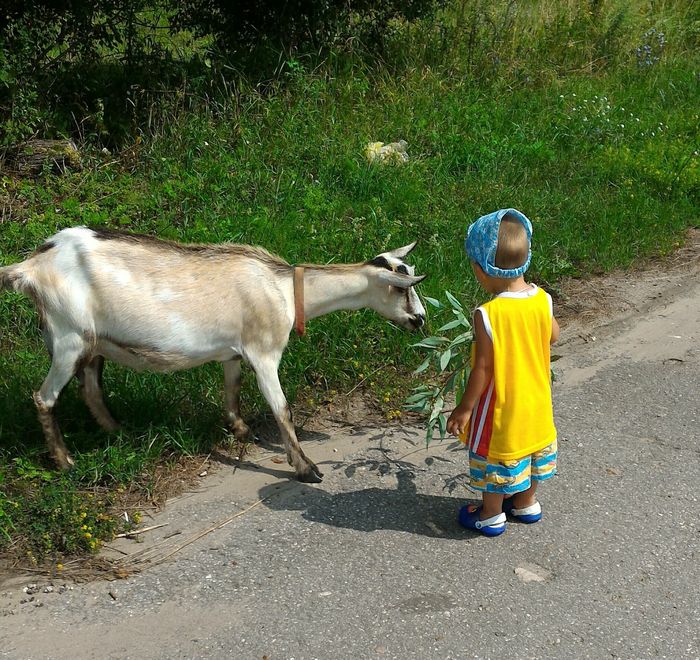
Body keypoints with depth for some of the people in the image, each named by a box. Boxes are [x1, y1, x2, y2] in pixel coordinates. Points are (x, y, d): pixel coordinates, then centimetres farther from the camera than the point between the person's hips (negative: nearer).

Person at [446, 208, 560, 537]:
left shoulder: (488, 315, -30)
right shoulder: (542, 299, -12)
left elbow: (482, 368, -24)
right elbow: (553, 336, 6)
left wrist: (465, 408, -13)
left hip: (501, 405, -6)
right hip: (535, 400, 6)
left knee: (496, 456, 14)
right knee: (531, 445, 25)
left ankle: (491, 515, 33)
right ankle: (526, 502, 45)